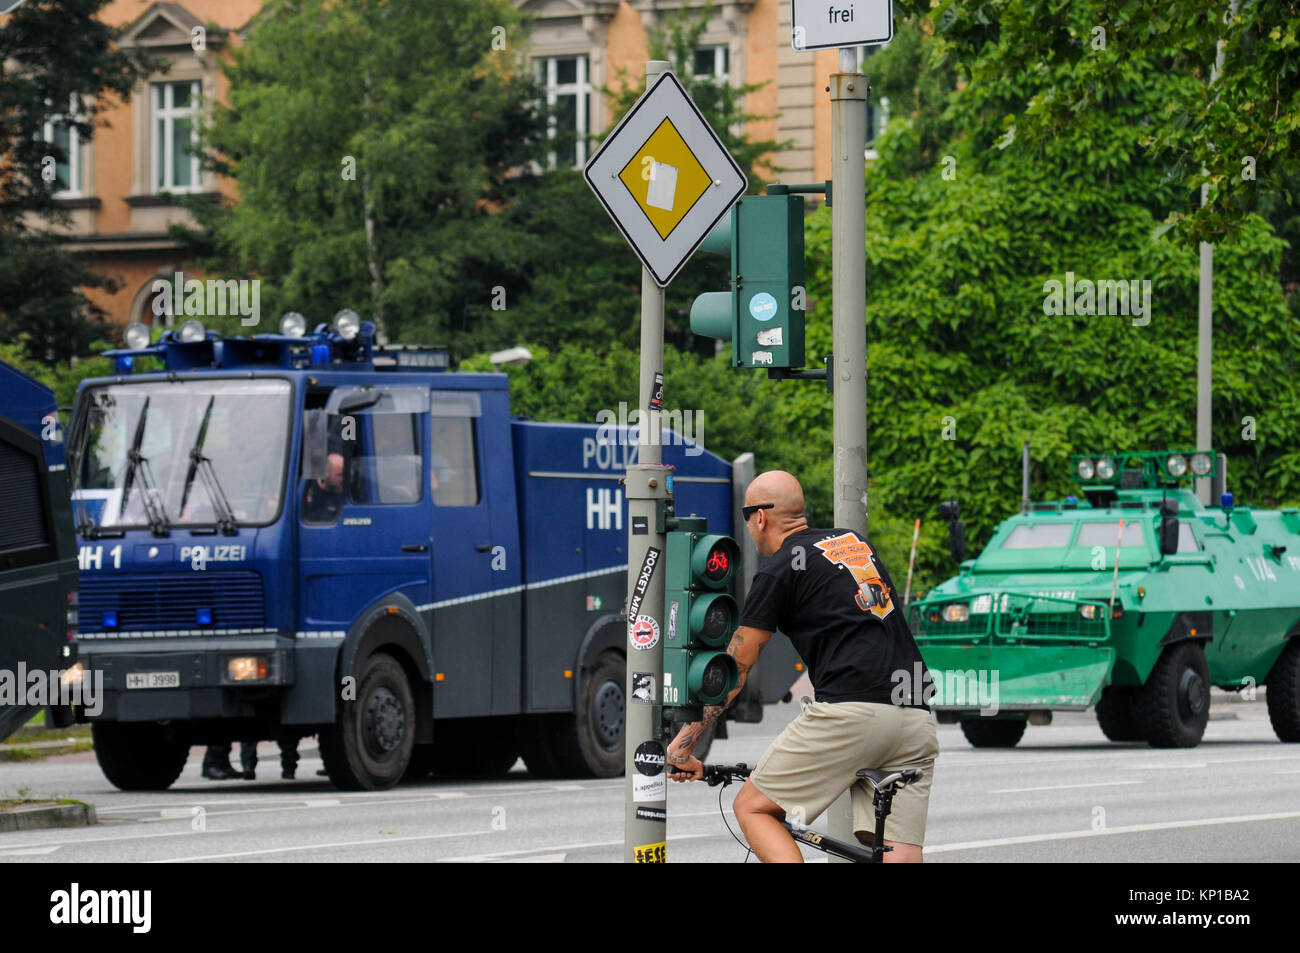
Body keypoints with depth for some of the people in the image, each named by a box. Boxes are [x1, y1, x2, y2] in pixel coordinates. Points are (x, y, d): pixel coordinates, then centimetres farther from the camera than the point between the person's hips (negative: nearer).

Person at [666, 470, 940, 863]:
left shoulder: (779, 572, 4)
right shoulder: (857, 543, 24)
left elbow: (734, 667, 7)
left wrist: (682, 745, 14)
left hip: (850, 712, -6)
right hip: (916, 720, 6)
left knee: (752, 808, 8)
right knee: (900, 855, 2)